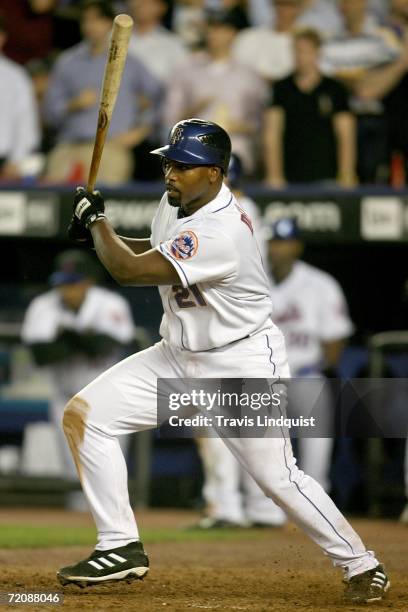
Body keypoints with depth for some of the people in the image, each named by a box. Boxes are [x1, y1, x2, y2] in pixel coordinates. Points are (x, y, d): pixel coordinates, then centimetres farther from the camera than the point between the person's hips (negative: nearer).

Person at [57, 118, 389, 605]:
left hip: (242, 365, -9)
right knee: (84, 414, -3)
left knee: (278, 478, -9)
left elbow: (129, 271, -28)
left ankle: (361, 566, 10)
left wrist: (97, 220, -10)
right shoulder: (179, 201, 0)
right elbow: (155, 253, 22)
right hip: (178, 357, 9)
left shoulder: (219, 233, -30)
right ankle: (121, 549, 1)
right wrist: (101, 234, 5)